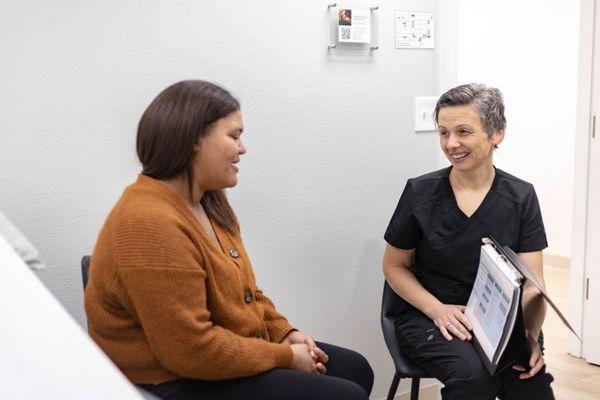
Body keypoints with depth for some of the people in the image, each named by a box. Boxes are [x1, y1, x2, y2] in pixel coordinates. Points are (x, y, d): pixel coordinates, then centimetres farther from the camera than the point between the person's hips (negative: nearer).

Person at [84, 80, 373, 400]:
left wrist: (283, 332, 2)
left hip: (228, 356, 10)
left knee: (355, 370, 13)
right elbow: (192, 350, -28)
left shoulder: (205, 201, 5)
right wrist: (284, 357, -17)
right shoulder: (151, 226, -27)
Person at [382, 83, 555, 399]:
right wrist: (437, 309, -14)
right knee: (473, 372, -31)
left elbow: (532, 285, -3)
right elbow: (394, 266, 3)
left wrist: (531, 334, -24)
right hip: (426, 317, -1)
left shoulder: (521, 197, -1)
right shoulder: (420, 192, -6)